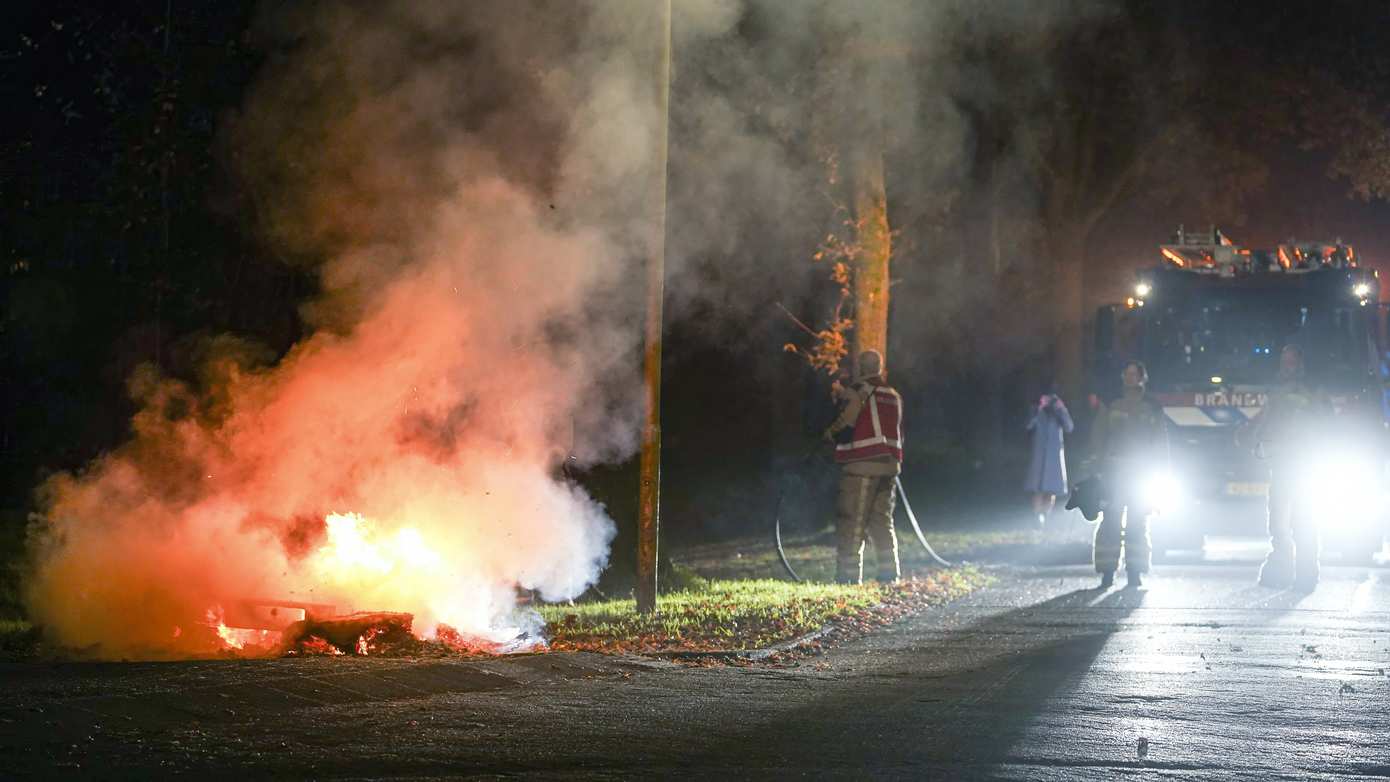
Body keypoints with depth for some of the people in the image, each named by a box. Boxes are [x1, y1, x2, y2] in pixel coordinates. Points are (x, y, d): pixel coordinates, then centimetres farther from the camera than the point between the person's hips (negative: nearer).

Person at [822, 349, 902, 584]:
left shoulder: (859, 391, -8)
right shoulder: (894, 395, 16)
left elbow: (845, 426, -14)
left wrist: (830, 434, 6)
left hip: (861, 465, -7)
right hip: (889, 463, 7)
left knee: (851, 523, -4)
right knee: (882, 521, 13)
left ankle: (848, 577, -7)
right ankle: (889, 575, 9)